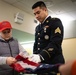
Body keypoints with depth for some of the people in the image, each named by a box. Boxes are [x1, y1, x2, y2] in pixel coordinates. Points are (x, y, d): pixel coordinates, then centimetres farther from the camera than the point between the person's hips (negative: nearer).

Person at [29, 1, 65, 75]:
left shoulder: (55, 22, -3)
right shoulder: (37, 28, 18)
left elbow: (55, 43, -16)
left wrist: (41, 56, -25)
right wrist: (34, 55, -2)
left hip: (54, 62, -6)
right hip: (41, 63, 6)